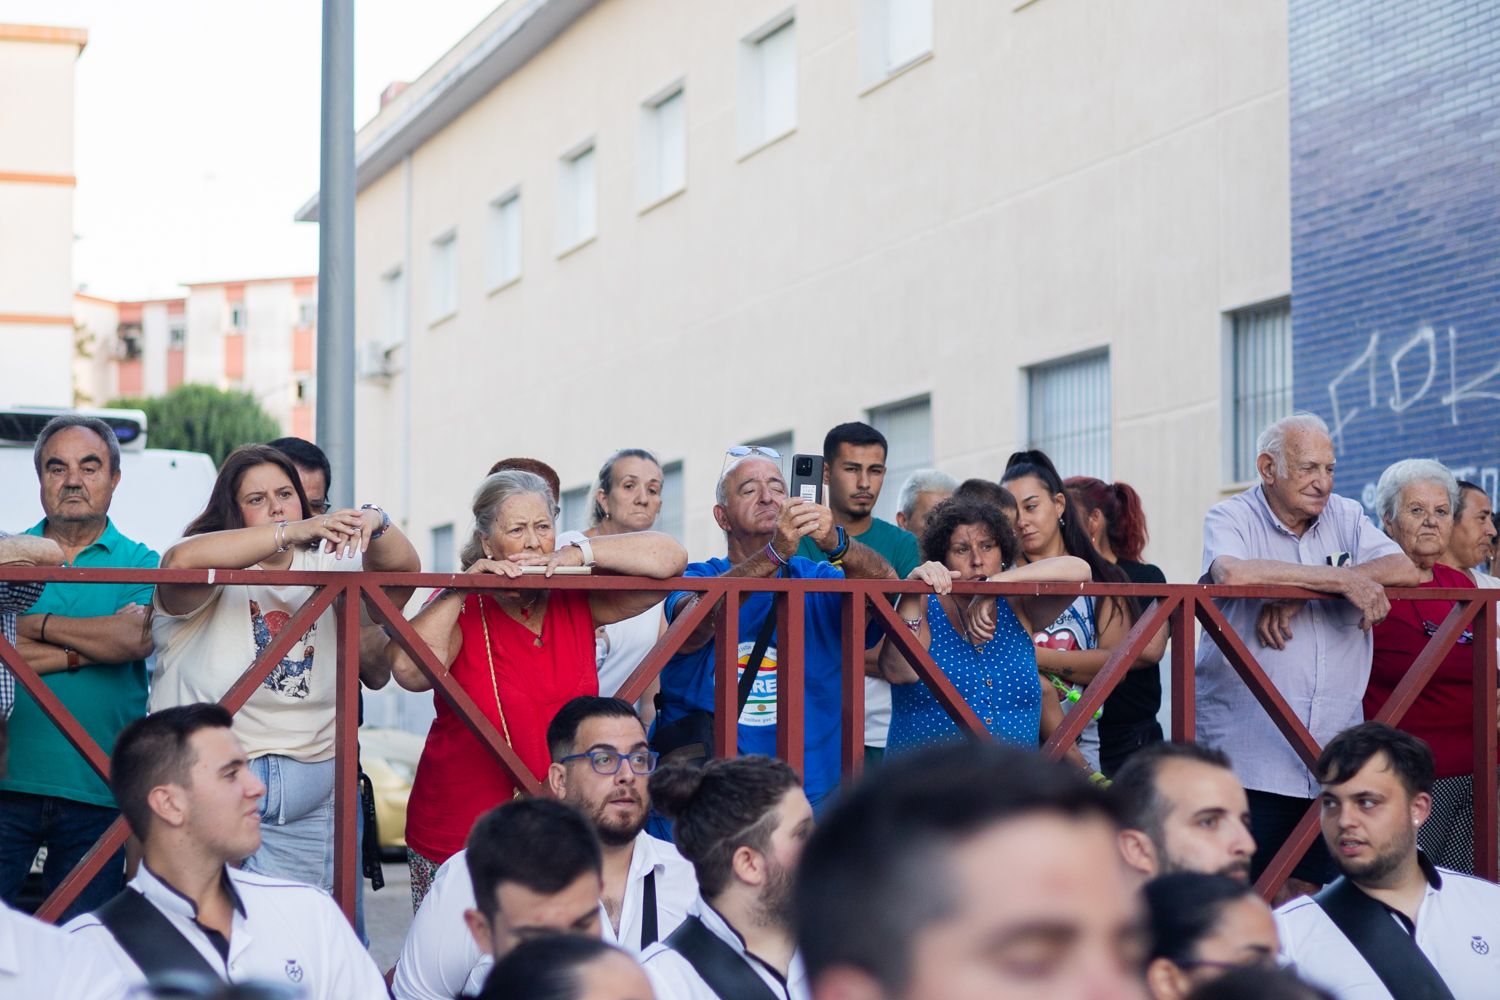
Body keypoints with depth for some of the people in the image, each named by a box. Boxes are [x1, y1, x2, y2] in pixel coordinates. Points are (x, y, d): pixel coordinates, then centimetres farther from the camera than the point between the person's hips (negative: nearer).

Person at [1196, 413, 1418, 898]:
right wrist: (1339, 578, -20)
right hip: (1249, 754, -4)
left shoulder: (1346, 517, 12)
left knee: (1308, 893, 8)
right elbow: (1234, 573, -25)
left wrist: (1298, 596, -14)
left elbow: (1405, 571, -5)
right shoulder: (1230, 518, -2)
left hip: (1331, 750, 5)